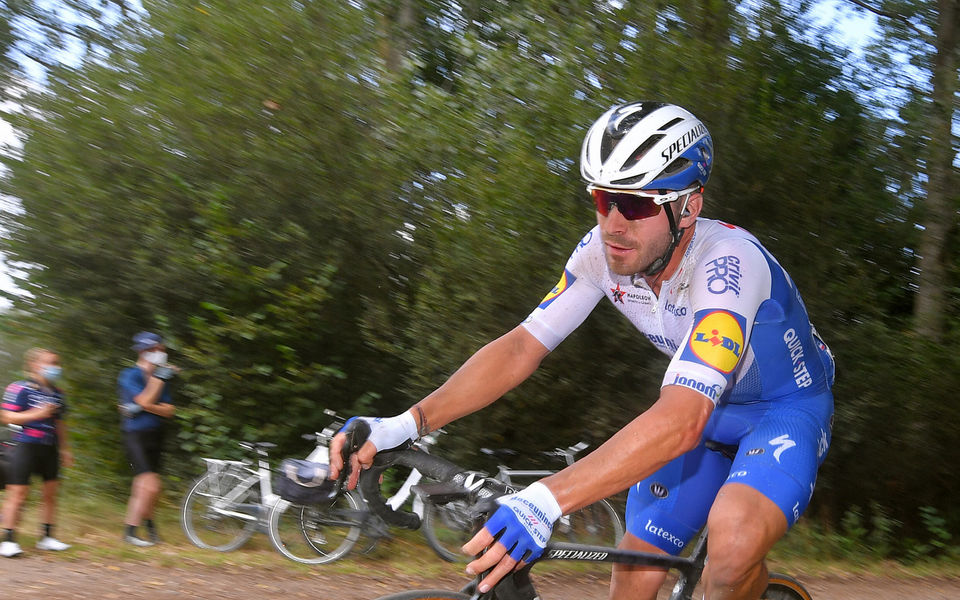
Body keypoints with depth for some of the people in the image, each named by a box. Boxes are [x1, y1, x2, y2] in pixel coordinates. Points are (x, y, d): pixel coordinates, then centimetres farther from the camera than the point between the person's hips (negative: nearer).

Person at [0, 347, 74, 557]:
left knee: (50, 492, 9)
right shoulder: (20, 388, -8)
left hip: (49, 449, 7)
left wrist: (65, 449, 22)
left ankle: (46, 537, 19)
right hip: (26, 446, -7)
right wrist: (37, 414, -21)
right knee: (17, 493, -6)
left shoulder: (56, 394, 13)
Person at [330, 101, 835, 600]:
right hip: (707, 409, 6)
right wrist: (401, 425, -29)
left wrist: (545, 501, -58)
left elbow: (681, 421, -47)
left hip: (786, 407, -5)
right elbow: (520, 347, -15)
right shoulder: (603, 250, -17)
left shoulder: (727, 264, -37)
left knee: (734, 537, -34)